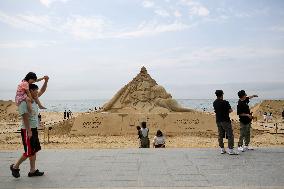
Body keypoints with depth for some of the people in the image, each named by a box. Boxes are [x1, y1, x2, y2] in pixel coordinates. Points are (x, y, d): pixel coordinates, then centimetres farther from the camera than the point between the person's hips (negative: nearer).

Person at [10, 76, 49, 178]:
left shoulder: (34, 100, 8)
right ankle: (15, 166, 16)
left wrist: (46, 81, 5)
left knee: (34, 151, 11)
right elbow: (25, 117, -21)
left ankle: (32, 171, 19)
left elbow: (42, 91, 18)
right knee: (29, 152, -3)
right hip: (27, 130, -9)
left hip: (34, 129, 9)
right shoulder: (24, 102, -17)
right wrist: (29, 131, -22)